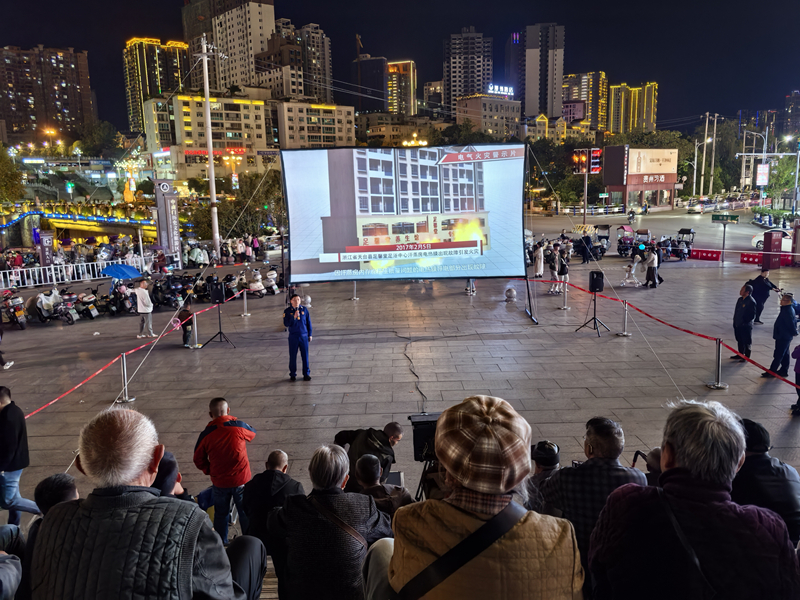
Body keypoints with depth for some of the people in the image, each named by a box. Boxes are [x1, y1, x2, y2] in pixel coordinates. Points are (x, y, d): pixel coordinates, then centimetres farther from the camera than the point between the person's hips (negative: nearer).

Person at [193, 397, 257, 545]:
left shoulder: (206, 434, -9)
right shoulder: (239, 426, -15)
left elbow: (199, 460, 2)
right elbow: (252, 434, 9)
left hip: (219, 482, 1)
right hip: (241, 480, -1)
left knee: (220, 514, 19)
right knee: (245, 513, 14)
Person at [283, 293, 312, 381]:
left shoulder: (305, 309, 0)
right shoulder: (287, 311, -4)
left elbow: (308, 322, 7)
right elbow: (286, 324, -10)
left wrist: (310, 335, 8)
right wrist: (294, 317, -23)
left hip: (304, 336, 1)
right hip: (293, 337, -1)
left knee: (305, 356, 5)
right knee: (293, 356, 5)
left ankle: (306, 374, 17)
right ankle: (293, 375, 18)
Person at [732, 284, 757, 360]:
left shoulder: (751, 302, -19)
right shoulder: (740, 299, 7)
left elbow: (752, 315, -18)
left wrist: (744, 321, -17)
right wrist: (735, 321, 12)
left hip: (746, 326, -8)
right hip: (737, 325, 8)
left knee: (747, 342, 6)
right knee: (739, 340, 20)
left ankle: (747, 356, 18)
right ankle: (740, 354, 34)